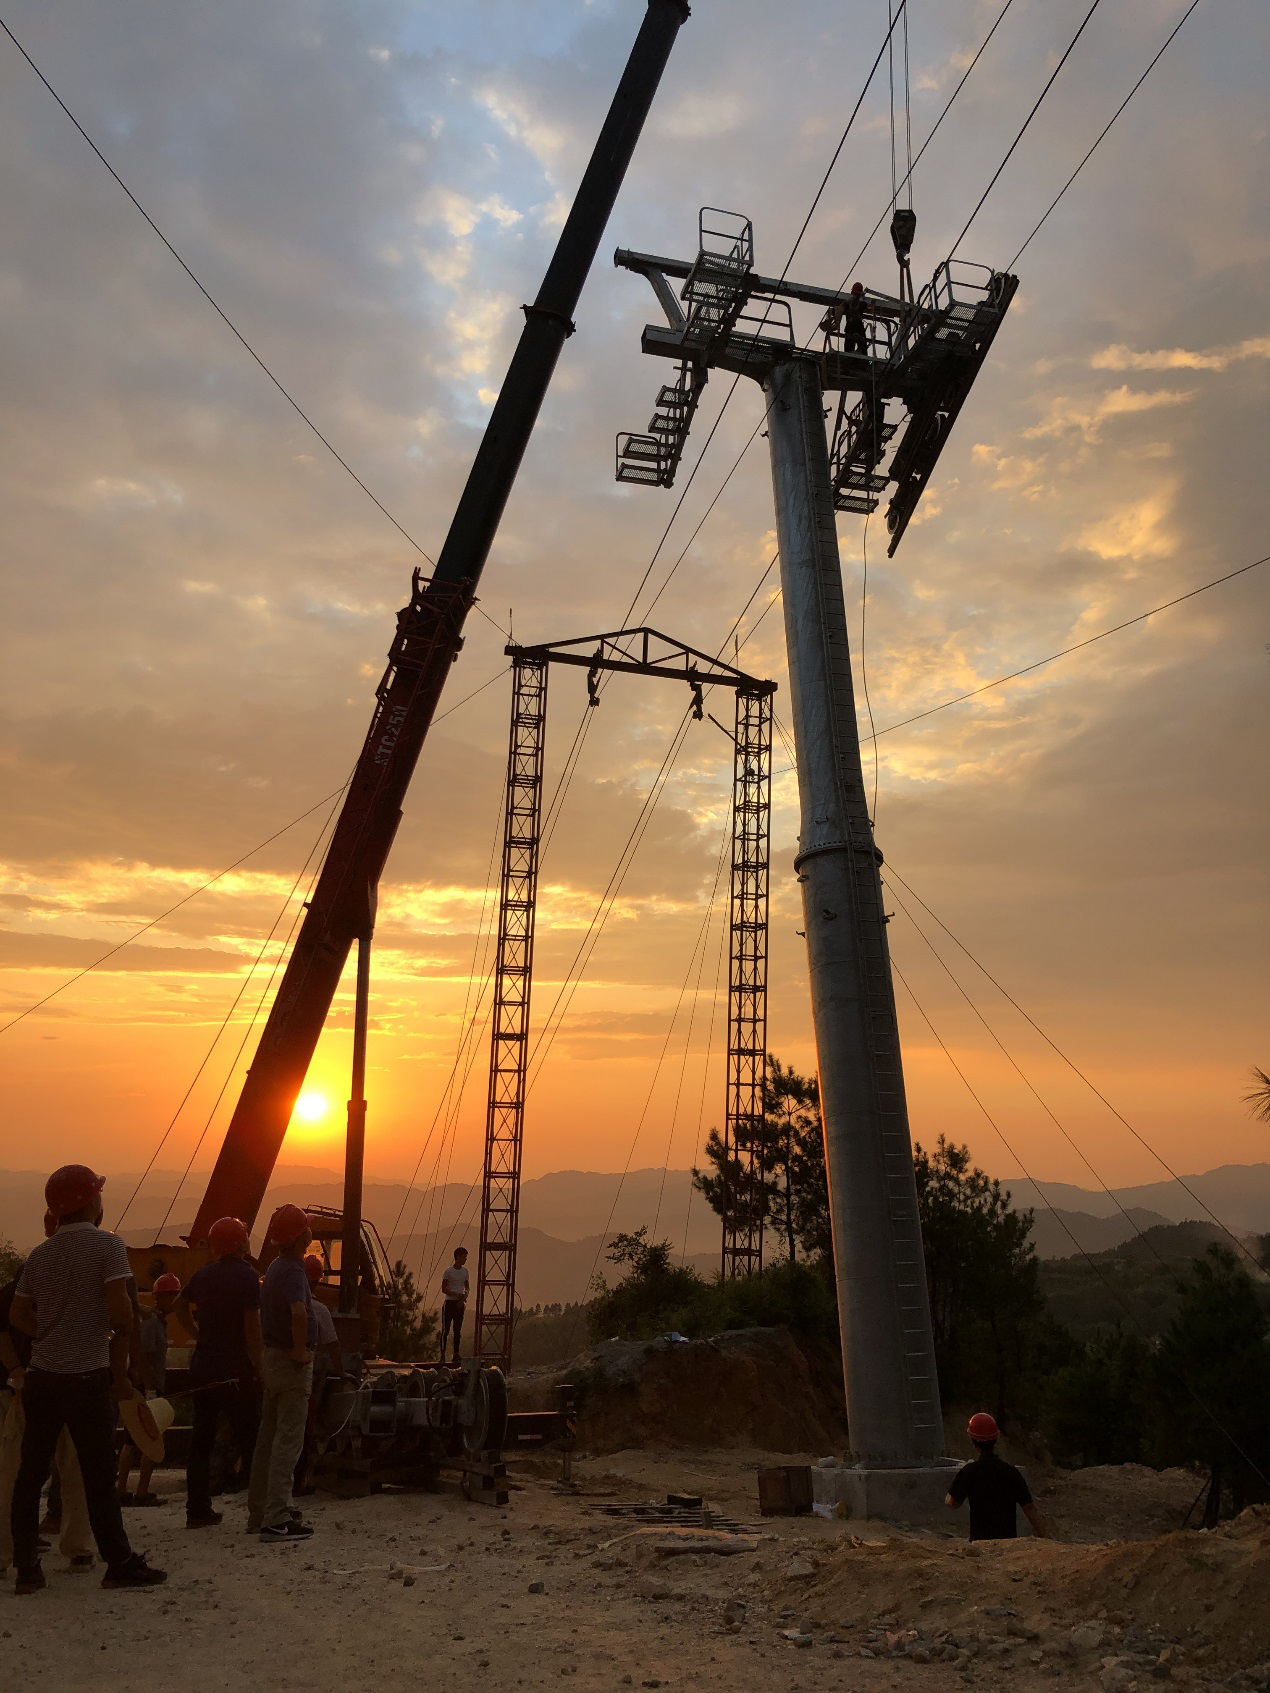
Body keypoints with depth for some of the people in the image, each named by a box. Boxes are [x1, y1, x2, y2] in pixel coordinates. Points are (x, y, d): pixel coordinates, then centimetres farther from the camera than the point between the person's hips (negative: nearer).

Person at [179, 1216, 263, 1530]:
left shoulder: (203, 1274, 8)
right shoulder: (246, 1275, -14)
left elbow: (181, 1307, 22)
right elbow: (251, 1324, -17)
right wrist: (259, 1364, -10)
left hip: (202, 1369, 7)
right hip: (233, 1371, -7)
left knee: (201, 1440, 11)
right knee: (249, 1439, -1)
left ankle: (198, 1509, 15)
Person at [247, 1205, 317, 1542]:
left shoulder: (275, 1267, 11)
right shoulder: (293, 1270, -19)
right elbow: (299, 1312, -38)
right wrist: (300, 1350, -24)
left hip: (273, 1357, 10)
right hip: (292, 1363, -9)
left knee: (268, 1438, 15)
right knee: (288, 1440, -5)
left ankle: (259, 1513, 23)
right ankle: (277, 1520, -3)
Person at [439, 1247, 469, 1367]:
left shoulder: (465, 1271, 9)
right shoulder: (448, 1271, -8)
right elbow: (443, 1289, -10)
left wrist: (464, 1297, -5)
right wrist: (456, 1294, -20)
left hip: (460, 1303, 5)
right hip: (449, 1302, -5)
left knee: (458, 1330, 6)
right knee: (445, 1329, -5)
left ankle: (456, 1354, 11)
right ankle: (442, 1355, -2)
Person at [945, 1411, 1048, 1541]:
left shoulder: (969, 1472, -11)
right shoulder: (1012, 1472, -3)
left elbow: (952, 1504, -3)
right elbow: (1030, 1509, -4)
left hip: (979, 1540, -3)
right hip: (1009, 1540, 3)